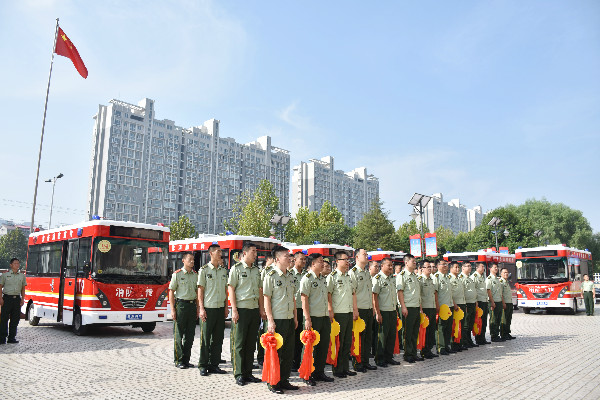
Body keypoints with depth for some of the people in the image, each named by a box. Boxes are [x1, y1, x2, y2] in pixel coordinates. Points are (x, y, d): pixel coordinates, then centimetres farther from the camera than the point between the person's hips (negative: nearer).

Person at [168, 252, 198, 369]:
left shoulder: (195, 275, 11)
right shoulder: (177, 274, -3)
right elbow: (171, 292, -4)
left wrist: (198, 308, 10)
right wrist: (172, 310, -11)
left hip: (192, 305, 5)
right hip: (181, 304, -5)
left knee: (190, 335, 8)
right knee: (179, 335, 0)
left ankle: (186, 360, 18)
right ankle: (179, 361, 9)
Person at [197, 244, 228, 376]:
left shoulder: (224, 270, 12)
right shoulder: (204, 270, -2)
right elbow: (200, 290, -4)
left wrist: (226, 307, 10)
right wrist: (201, 308, -10)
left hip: (220, 308, 5)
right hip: (208, 308, -5)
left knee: (218, 338, 8)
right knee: (205, 339, 1)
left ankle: (214, 365, 18)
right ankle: (203, 366, 11)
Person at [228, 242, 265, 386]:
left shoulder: (256, 270, 14)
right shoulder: (236, 269, -4)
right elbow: (231, 290, -7)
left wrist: (262, 309, 12)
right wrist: (234, 310, -13)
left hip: (255, 309, 6)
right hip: (241, 310, -6)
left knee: (251, 343, 11)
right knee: (239, 343, 1)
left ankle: (248, 373, 20)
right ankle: (239, 374, 10)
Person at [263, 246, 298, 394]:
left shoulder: (290, 275, 12)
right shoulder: (271, 275, -10)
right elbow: (266, 299, -12)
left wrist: (295, 317, 16)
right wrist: (270, 321, -15)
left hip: (290, 320, 7)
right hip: (277, 320, -7)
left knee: (289, 352, 13)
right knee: (275, 352, 2)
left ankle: (284, 380, 26)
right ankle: (272, 383, 16)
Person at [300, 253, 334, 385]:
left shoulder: (323, 278, 15)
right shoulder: (306, 278, -9)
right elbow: (304, 300, -13)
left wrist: (329, 315, 17)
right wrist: (307, 319, -18)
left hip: (325, 317, 8)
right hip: (313, 318, -8)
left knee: (324, 345, 12)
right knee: (311, 347, 0)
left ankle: (319, 373, 25)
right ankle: (308, 375, 12)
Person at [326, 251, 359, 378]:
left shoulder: (348, 276, 16)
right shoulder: (332, 276, -7)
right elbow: (328, 295, -12)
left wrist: (355, 309, 16)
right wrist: (331, 312, -16)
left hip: (349, 313, 7)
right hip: (339, 314, -7)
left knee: (347, 341, 12)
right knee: (338, 343, 0)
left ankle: (345, 368, 21)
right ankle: (337, 370, 9)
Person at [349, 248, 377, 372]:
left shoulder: (367, 273, 16)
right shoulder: (352, 272, -10)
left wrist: (372, 307, 18)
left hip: (369, 310, 8)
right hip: (360, 310, -8)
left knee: (368, 336, 13)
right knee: (359, 338, -1)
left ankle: (365, 362, 23)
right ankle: (357, 363, 10)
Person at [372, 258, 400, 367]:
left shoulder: (392, 279, 15)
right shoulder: (377, 278, -9)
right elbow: (374, 297, -13)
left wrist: (395, 311, 18)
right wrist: (377, 313, -17)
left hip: (393, 311, 7)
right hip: (383, 312, -7)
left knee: (392, 335, 11)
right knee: (382, 335, -1)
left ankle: (389, 357, 23)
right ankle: (379, 359, 10)